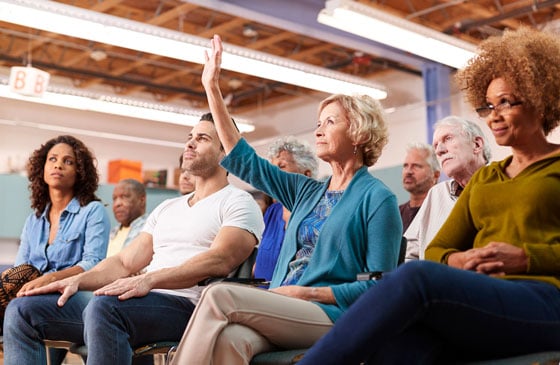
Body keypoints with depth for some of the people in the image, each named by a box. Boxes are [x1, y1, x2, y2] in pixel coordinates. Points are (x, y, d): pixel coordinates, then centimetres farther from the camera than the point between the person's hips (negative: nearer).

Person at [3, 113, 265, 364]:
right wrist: (77, 280, 2)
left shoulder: (237, 202, 3)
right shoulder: (166, 208, 27)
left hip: (186, 304, -8)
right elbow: (124, 262, 21)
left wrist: (149, 279, -28)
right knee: (23, 310, -5)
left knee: (104, 307, -38)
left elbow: (219, 260, -16)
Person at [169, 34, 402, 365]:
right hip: (284, 312, 5)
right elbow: (244, 160, 20)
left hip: (332, 316, -5)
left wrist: (305, 292, -12)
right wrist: (213, 88, 19)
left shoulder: (378, 198, 0)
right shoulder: (308, 191, 19)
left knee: (220, 295, -27)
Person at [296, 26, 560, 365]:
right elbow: (436, 249, 21)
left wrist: (524, 257, -11)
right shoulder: (483, 178, 27)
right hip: (479, 303, 4)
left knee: (416, 276, -34)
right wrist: (456, 260, -2)